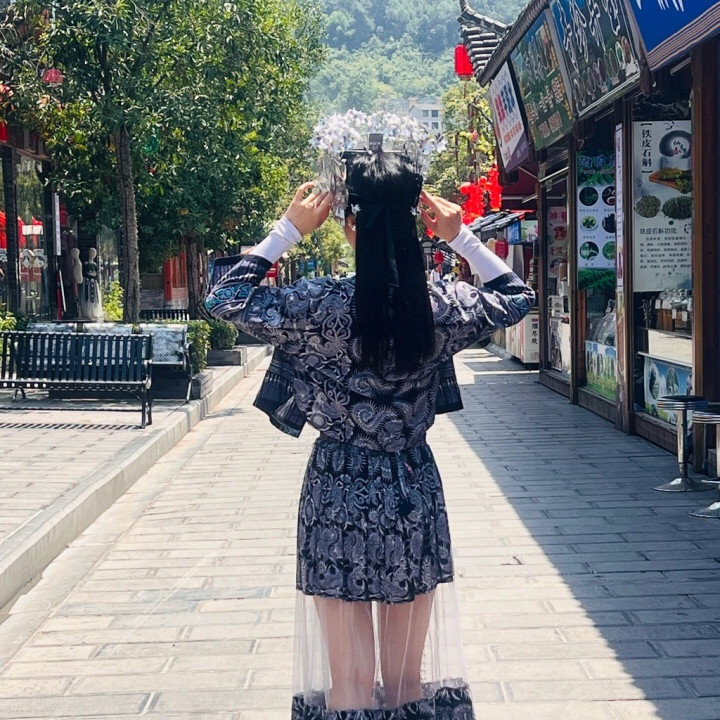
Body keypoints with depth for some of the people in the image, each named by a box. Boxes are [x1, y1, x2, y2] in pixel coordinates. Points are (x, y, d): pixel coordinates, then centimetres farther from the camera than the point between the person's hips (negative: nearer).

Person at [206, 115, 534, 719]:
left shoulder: (322, 307, -16)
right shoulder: (442, 307, -7)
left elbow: (227, 300, -4)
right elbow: (517, 297, 12)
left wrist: (288, 231, -3)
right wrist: (464, 237, 9)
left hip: (338, 495, -2)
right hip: (414, 494, 3)